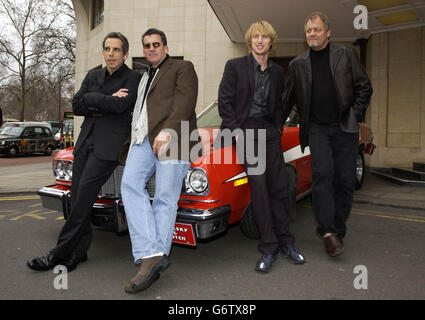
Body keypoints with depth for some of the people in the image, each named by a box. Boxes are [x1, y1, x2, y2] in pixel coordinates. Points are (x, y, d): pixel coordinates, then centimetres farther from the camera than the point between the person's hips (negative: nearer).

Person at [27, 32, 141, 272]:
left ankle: (61, 253, -3)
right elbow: (76, 107, 8)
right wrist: (107, 101, -4)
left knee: (84, 195, -12)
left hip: (110, 143, -6)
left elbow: (121, 106, -15)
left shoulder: (134, 79, 1)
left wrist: (90, 98, -3)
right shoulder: (93, 76, 18)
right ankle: (79, 251, 11)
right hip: (86, 140, 6)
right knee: (78, 196, 2)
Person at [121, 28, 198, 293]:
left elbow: (185, 102, -4)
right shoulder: (144, 77, 34)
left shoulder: (183, 68, 13)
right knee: (130, 184, -19)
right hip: (142, 138, 5)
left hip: (172, 138, -5)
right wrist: (135, 135, 14)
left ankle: (155, 255, -11)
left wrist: (168, 131, -19)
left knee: (165, 199, -12)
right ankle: (152, 255, -26)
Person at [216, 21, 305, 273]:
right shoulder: (235, 66, 1)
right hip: (245, 130, -4)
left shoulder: (278, 72, 13)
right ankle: (269, 248, -2)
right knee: (259, 186, -11)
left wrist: (278, 128, 7)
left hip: (269, 130, 4)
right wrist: (237, 132, -9)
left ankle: (285, 242, 16)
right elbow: (224, 102, -3)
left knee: (280, 186, 3)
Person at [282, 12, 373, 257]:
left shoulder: (347, 55, 10)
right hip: (317, 128, 0)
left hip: (345, 127, 1)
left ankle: (339, 230, 15)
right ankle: (327, 232, -12)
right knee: (322, 174, -17)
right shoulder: (298, 64, 12)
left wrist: (356, 116, 0)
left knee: (345, 180, 1)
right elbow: (287, 100, 15)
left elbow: (364, 87, 9)